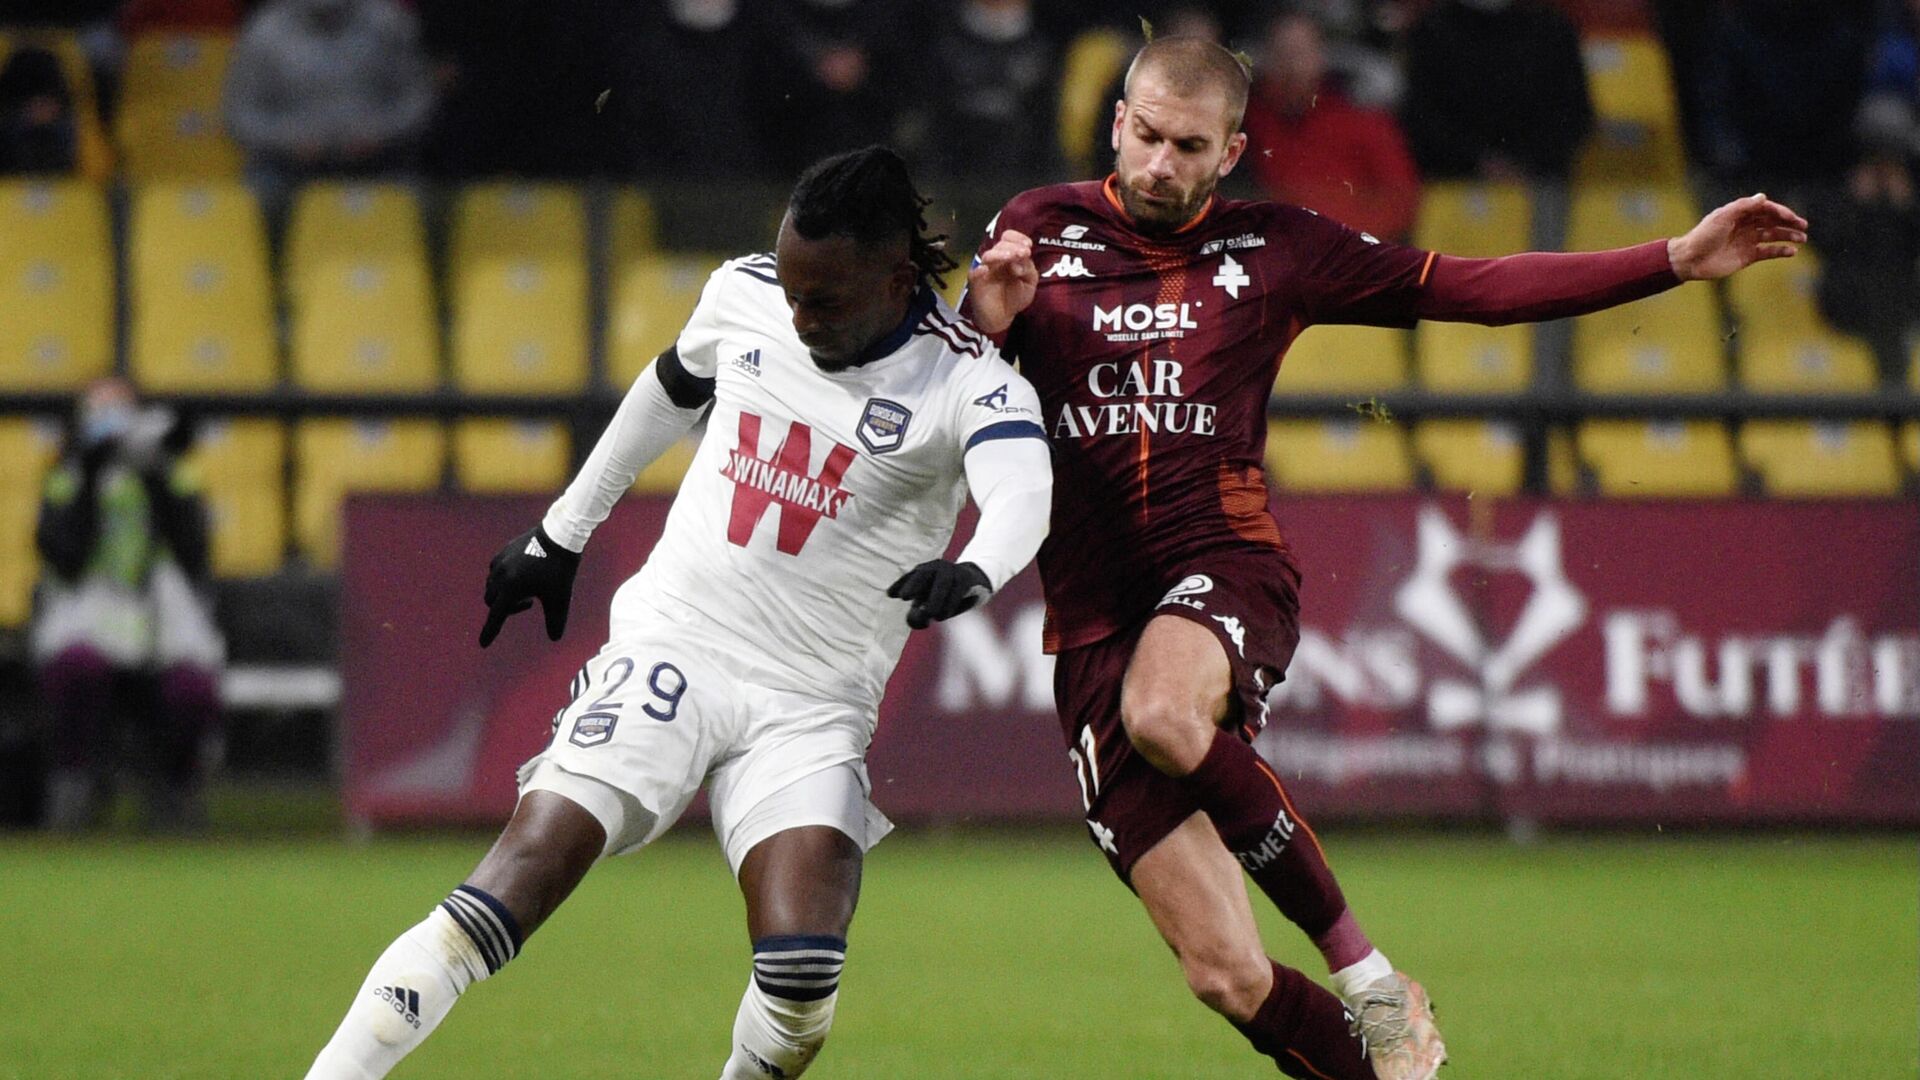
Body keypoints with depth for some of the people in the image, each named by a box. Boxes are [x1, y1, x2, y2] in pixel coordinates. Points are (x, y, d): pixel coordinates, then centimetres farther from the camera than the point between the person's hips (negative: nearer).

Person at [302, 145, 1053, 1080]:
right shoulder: (744, 296, 3)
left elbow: (1023, 494, -32)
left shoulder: (969, 381, -11)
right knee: (525, 871, -16)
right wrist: (559, 536, 30)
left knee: (801, 981, -20)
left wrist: (973, 571, -54)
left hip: (809, 707, -2)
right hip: (671, 644, 2)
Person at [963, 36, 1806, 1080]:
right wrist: (987, 322, -12)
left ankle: (1363, 969, -21)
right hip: (1093, 623, 1)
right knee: (1230, 979, -10)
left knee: (1161, 713, -39)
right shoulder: (1040, 230, 9)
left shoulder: (1274, 250, 9)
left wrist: (1678, 259, 8)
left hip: (1227, 569, -1)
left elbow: (1476, 288, 13)